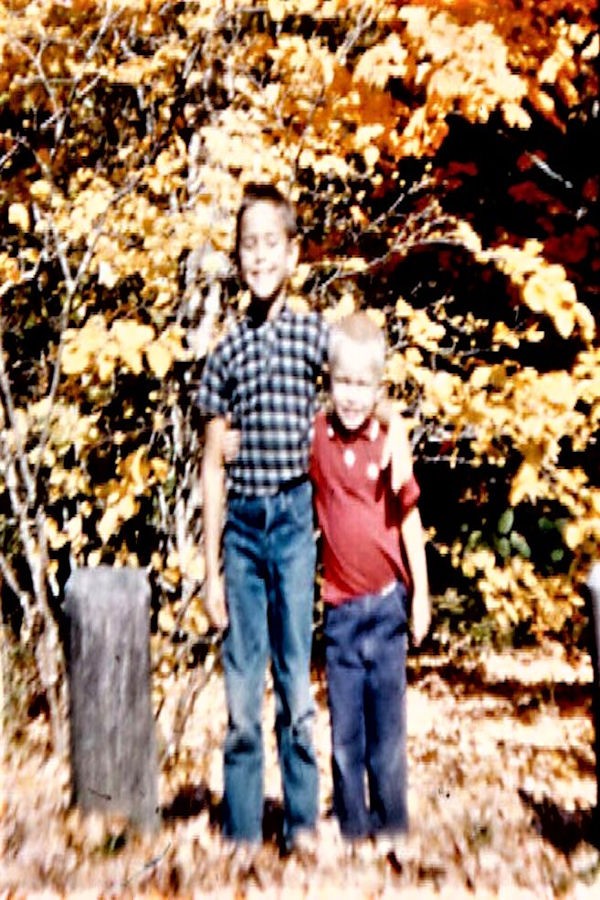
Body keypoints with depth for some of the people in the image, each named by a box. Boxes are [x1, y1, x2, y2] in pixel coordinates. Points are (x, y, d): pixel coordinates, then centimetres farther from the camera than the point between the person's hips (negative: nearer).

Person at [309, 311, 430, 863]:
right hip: (341, 610, 1)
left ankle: (391, 825, 28)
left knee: (388, 725, 10)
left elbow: (410, 521, 1)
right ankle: (352, 827, 28)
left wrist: (421, 594, 3)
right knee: (345, 729, 12)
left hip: (387, 604, -1)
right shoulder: (315, 436, -4)